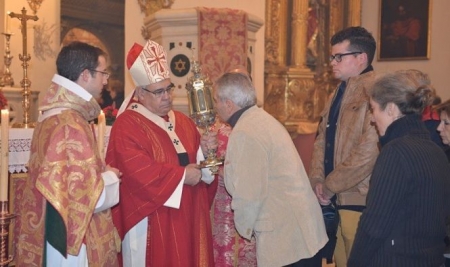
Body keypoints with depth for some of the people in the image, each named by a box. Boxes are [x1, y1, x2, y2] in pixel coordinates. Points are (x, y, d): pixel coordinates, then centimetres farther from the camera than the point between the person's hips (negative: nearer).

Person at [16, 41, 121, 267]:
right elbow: (84, 191, -26)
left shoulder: (53, 114, 8)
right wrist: (110, 178, -8)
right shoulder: (71, 125, -23)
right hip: (72, 239, -10)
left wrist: (102, 173, 6)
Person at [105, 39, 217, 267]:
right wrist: (181, 176, -17)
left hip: (187, 218, 7)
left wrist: (204, 150, -9)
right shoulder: (127, 125, -11)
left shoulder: (183, 122, 12)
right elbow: (136, 170, -23)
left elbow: (196, 159, 14)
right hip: (151, 223, -6)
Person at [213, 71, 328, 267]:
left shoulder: (245, 133, -19)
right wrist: (222, 166, 22)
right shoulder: (261, 119, 10)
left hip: (284, 236, -9)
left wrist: (244, 228, -5)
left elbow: (248, 194, -21)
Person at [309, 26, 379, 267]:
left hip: (359, 201, -8)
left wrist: (330, 186, -13)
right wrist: (318, 179, 0)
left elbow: (368, 153, -22)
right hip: (335, 199, 8)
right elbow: (322, 139, 14)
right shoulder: (340, 92, 14)